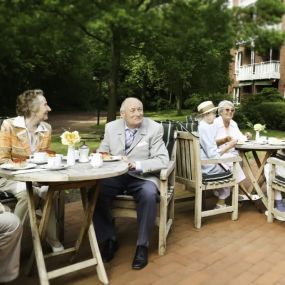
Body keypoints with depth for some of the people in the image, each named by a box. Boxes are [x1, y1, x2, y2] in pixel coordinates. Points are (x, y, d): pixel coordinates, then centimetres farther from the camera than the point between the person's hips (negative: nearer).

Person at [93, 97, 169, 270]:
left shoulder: (155, 128, -6)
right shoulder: (111, 127, 5)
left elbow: (163, 160, -13)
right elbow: (102, 152, 12)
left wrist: (136, 164, -26)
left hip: (142, 177, -3)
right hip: (115, 176, 3)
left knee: (149, 195, -35)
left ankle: (142, 245, -12)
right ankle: (109, 239, -2)